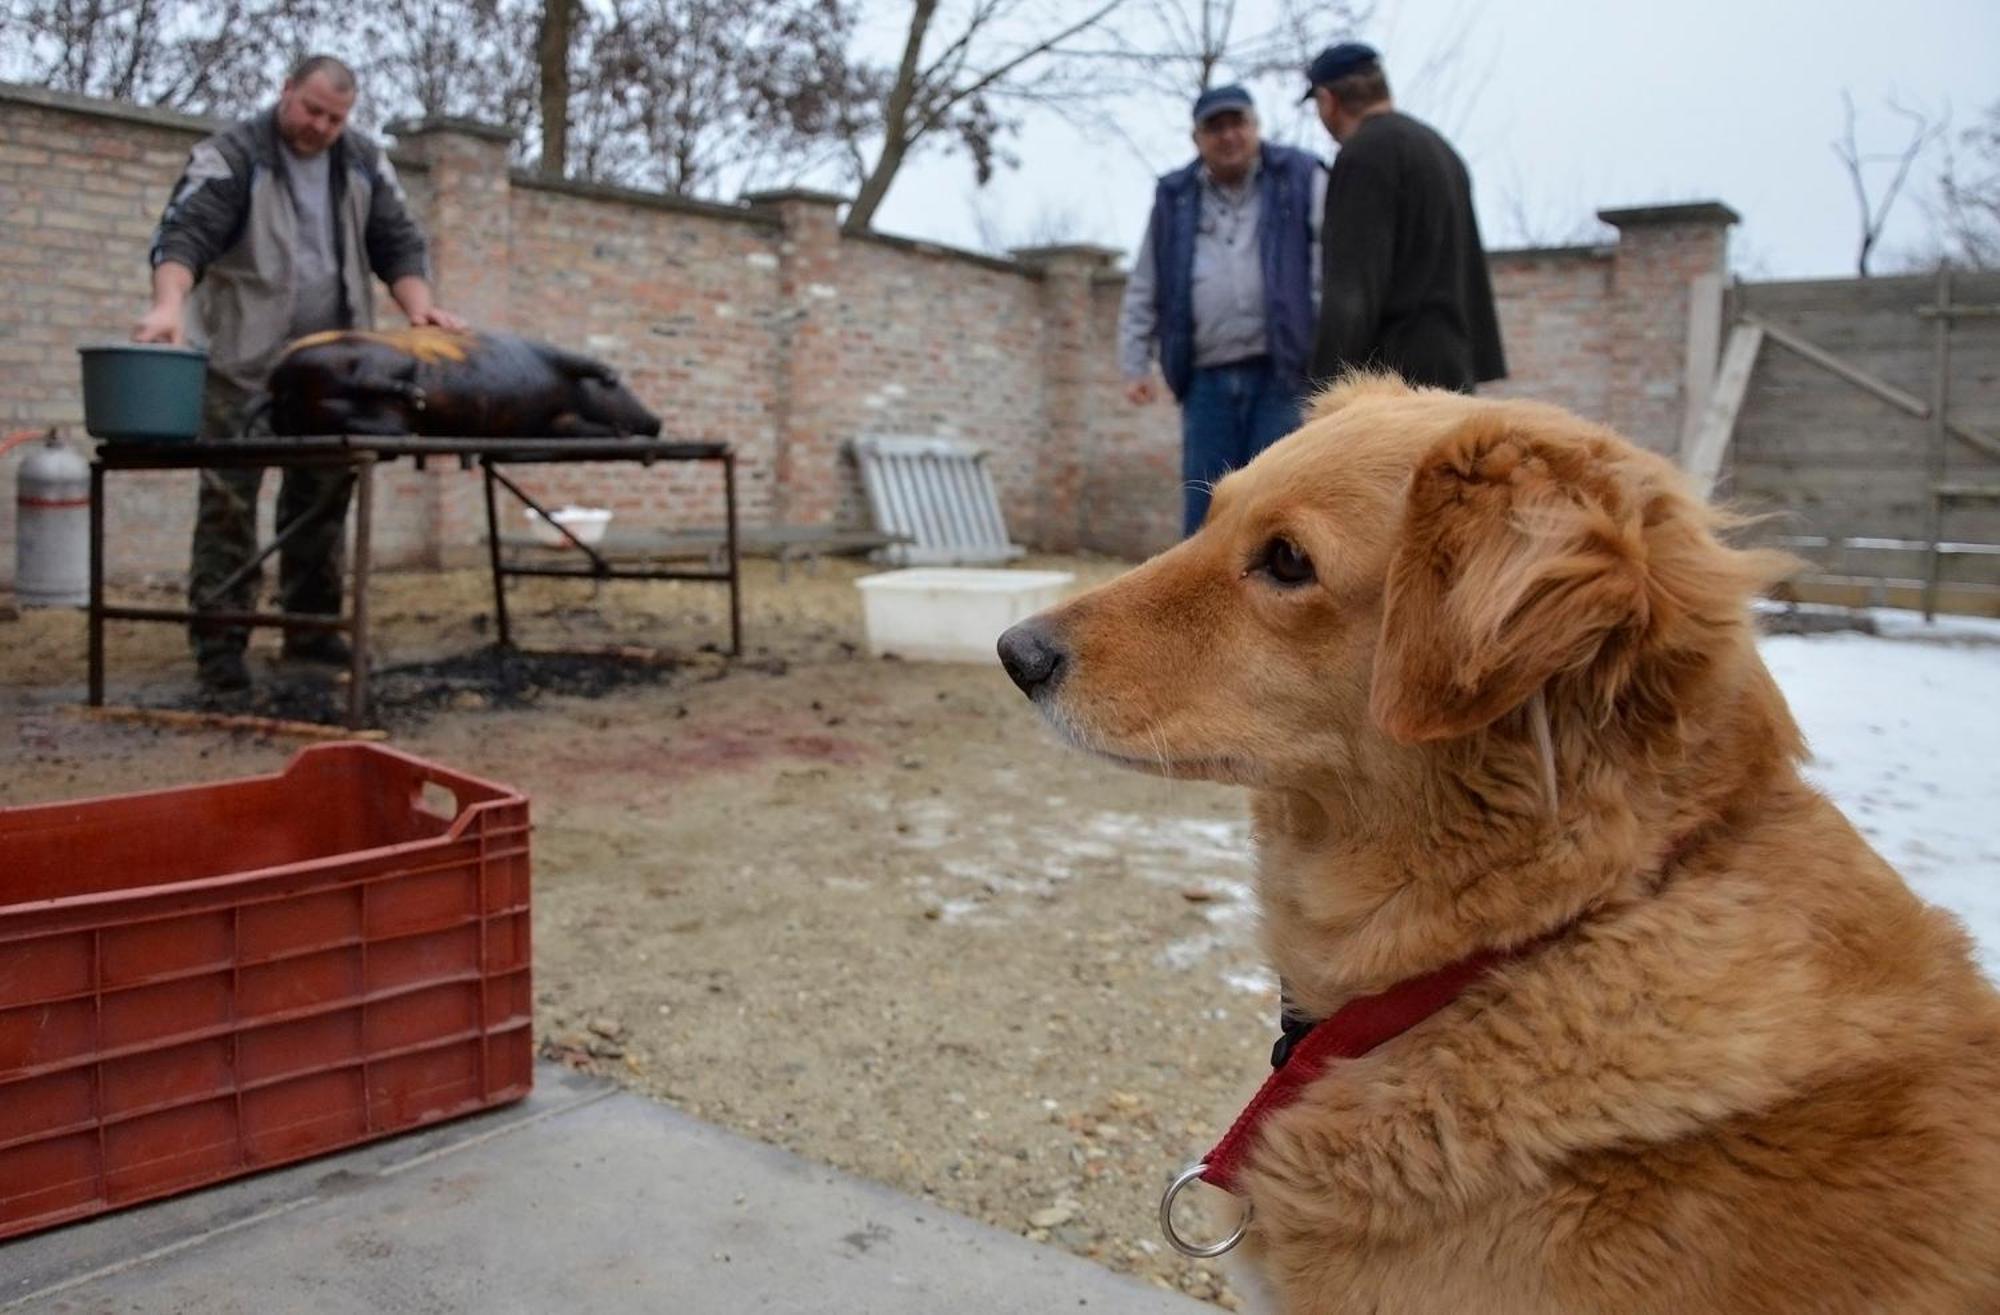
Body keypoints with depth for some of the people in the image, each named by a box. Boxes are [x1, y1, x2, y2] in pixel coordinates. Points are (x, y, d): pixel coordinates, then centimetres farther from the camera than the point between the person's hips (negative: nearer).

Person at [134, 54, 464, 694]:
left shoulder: (366, 164, 10)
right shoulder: (231, 156, -5)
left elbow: (398, 243, 12)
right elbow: (185, 233, -17)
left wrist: (418, 306, -7)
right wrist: (169, 304, -35)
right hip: (247, 361, -4)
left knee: (321, 499, 10)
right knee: (229, 498, -4)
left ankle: (311, 627, 20)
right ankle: (218, 637, 0)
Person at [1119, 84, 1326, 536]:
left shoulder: (1300, 180, 8)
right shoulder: (1174, 198, 16)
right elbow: (1144, 291, 18)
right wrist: (1135, 364, 8)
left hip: (1280, 376, -2)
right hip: (1208, 381, 3)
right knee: (1206, 512, 2)